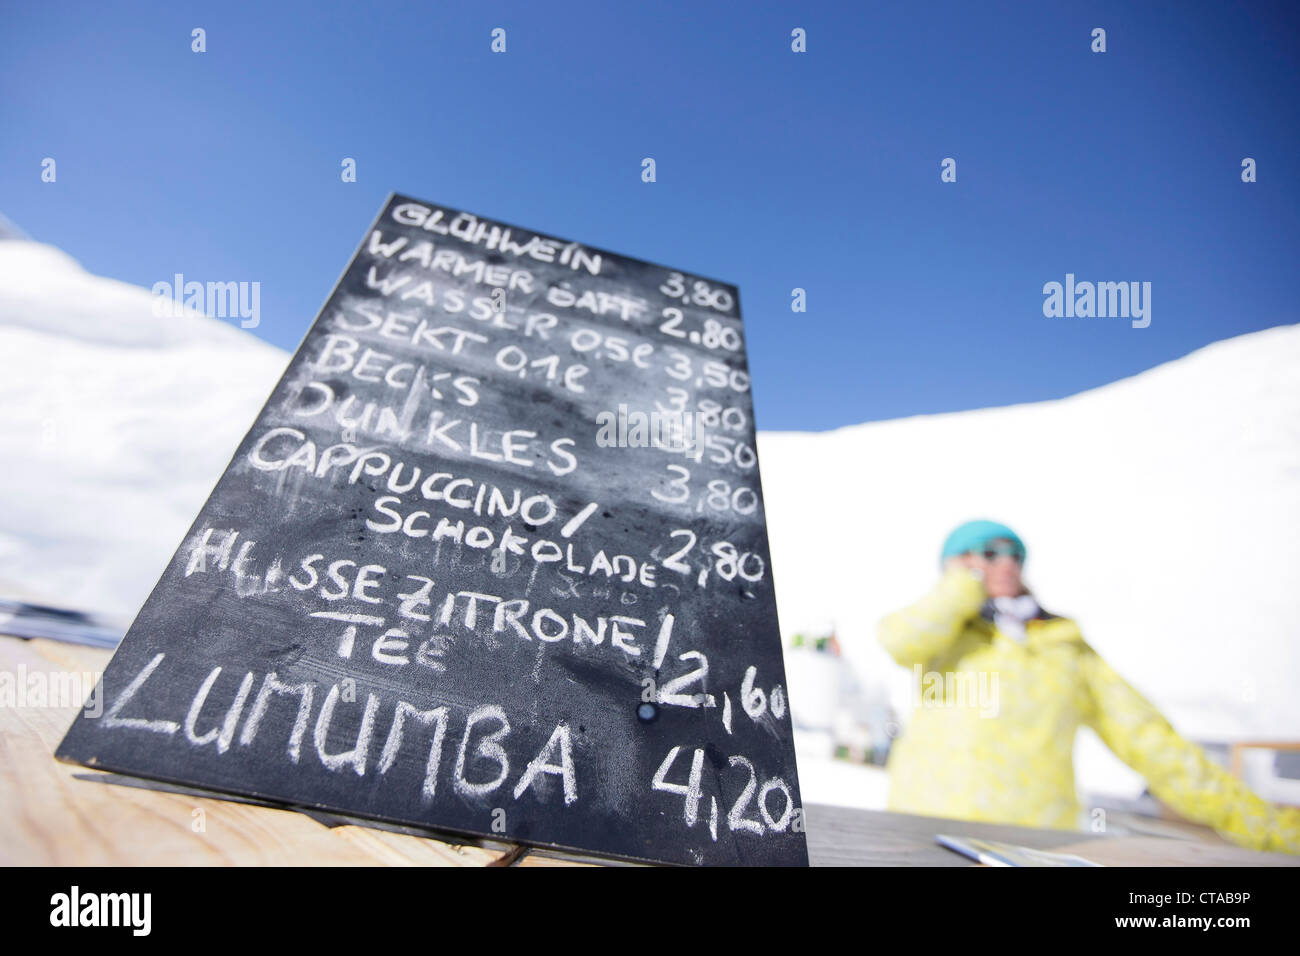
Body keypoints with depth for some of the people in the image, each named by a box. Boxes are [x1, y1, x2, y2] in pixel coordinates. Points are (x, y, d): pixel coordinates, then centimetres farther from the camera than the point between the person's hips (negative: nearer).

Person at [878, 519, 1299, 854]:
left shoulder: (1068, 649, 15)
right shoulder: (943, 631, 10)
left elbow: (1152, 743, 12)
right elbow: (902, 641, -13)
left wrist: (1259, 822, 3)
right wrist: (967, 579, 2)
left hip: (1030, 840, 2)